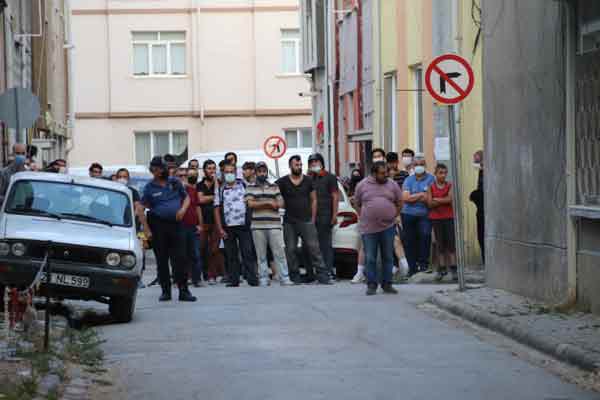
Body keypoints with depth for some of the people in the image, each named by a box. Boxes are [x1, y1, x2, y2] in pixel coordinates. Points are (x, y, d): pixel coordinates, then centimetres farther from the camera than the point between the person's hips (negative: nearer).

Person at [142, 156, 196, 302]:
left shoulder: (174, 182, 7)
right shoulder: (150, 187, 1)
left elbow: (186, 197, 16)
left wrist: (183, 209, -5)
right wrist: (146, 229, -9)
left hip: (175, 224, 1)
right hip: (158, 225, -1)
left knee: (179, 258, -1)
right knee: (162, 260, 3)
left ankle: (183, 291, 2)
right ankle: (166, 291, 11)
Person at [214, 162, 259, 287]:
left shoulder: (243, 185, 9)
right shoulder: (220, 190, 8)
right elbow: (217, 210, 6)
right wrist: (220, 229, -2)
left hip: (243, 225, -1)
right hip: (228, 228, 1)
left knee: (248, 253, -6)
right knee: (231, 255, 2)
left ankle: (252, 278, -6)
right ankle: (233, 280, 6)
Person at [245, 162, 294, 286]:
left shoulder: (275, 187, 14)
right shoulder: (251, 188, 9)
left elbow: (280, 203, 4)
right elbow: (250, 204, -6)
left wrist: (260, 204, -8)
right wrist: (268, 203, -8)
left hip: (274, 225, 1)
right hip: (257, 226, -1)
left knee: (279, 253, -4)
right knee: (261, 255, 2)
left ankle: (285, 279, -4)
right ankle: (263, 280, 6)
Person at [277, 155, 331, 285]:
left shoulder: (308, 180, 8)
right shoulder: (282, 182, 4)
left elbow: (313, 200, 10)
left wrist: (313, 219, 5)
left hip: (306, 221, 0)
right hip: (289, 223, 0)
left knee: (314, 248, -6)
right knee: (290, 250, 1)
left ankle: (323, 276, -8)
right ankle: (295, 277, 10)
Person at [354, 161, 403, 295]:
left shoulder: (392, 185, 5)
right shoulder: (362, 185, 2)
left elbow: (399, 202, 14)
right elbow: (357, 204, 11)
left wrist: (394, 216, 6)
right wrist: (363, 217, 4)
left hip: (388, 227, 1)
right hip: (369, 228, -1)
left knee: (388, 257, 5)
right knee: (370, 258, 0)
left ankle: (387, 284, 13)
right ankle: (371, 285, 8)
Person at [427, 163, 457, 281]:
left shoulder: (450, 186, 3)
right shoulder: (431, 187, 4)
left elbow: (451, 199, -12)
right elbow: (430, 203, -5)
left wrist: (436, 199, -8)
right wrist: (444, 201, -12)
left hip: (449, 217, -1)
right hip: (436, 218, 1)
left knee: (451, 243, -3)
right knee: (440, 244, 4)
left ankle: (453, 267, -2)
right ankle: (442, 268, 8)